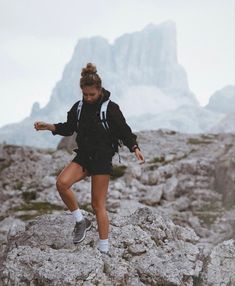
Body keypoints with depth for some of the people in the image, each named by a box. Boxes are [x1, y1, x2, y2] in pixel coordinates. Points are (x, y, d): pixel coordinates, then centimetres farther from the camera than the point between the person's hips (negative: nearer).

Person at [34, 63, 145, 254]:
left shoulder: (110, 108, -7)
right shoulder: (79, 107, 7)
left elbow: (125, 132, -5)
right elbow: (68, 128, 17)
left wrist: (135, 148, -21)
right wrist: (48, 126, 2)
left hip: (102, 159, -5)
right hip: (83, 157, 5)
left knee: (98, 204, -3)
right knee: (62, 183, -22)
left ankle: (104, 249, 7)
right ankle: (81, 221, -3)